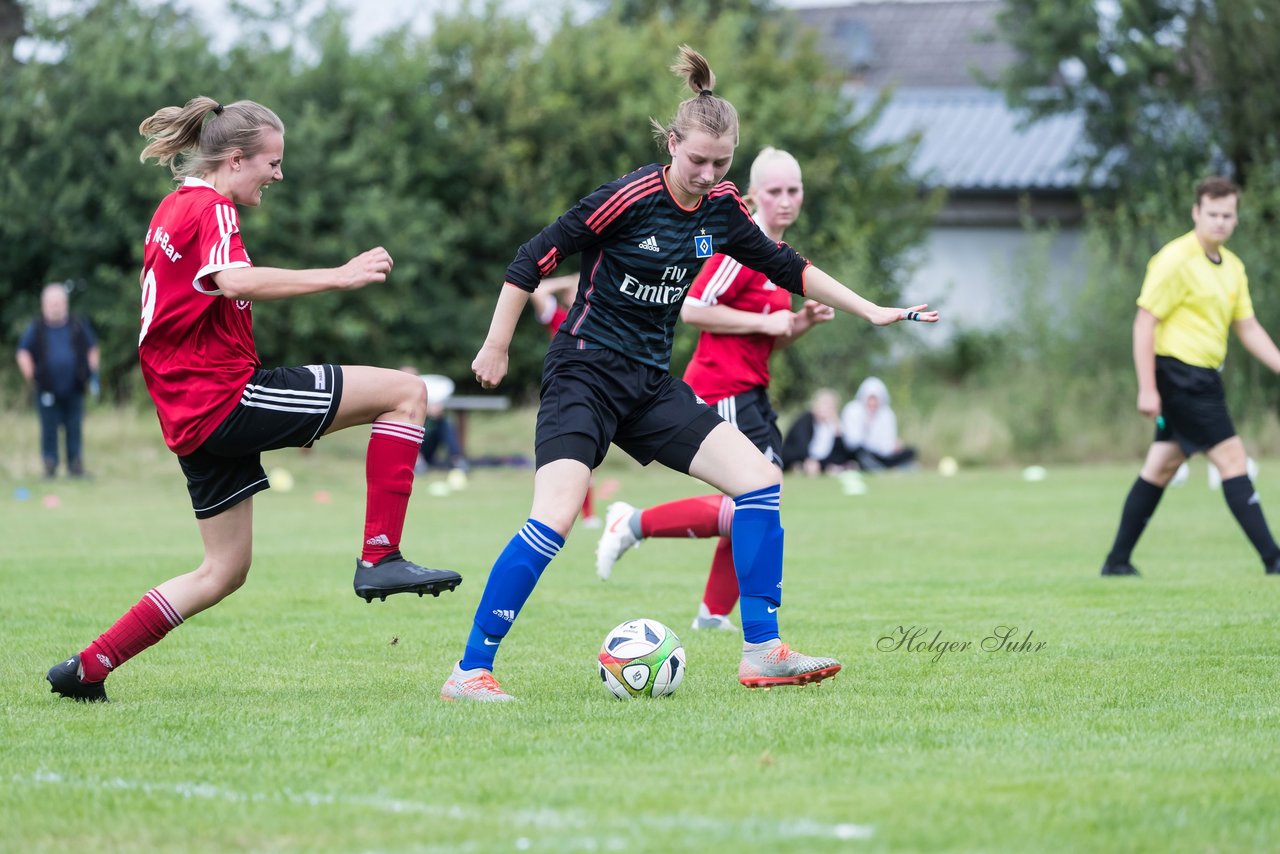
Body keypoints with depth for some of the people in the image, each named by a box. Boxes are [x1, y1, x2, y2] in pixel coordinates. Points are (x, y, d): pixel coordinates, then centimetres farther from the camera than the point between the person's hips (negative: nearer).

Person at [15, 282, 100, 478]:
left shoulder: (79, 326, 6)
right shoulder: (36, 328, 3)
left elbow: (92, 349, 16)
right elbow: (23, 352, 8)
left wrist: (92, 373, 7)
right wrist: (30, 376, -2)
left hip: (73, 389, 1)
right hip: (47, 391, -1)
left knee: (74, 430, 2)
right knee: (49, 430, -1)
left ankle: (76, 467, 6)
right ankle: (49, 467, 4)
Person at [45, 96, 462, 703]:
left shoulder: (175, 208, 21)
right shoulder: (209, 209, -9)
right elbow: (234, 281, -31)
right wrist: (337, 276, -30)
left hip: (191, 417, 10)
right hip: (227, 397, -10)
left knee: (225, 571, 17)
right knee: (405, 392, -11)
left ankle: (86, 669, 15)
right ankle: (380, 558, -15)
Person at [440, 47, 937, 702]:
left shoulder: (720, 207, 4)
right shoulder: (631, 199, -16)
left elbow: (784, 266, 19)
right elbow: (534, 260, -11)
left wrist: (870, 311, 17)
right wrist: (496, 347, -7)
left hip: (650, 383, 7)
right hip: (585, 371, -7)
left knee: (759, 478, -2)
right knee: (554, 518, -23)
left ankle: (762, 654, 2)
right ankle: (470, 672, -17)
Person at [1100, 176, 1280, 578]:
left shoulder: (1233, 267, 12)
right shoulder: (1175, 260, -13)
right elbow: (1145, 321, -14)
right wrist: (1147, 389, -18)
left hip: (1202, 379, 9)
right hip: (1180, 374, -9)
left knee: (1161, 468, 11)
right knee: (1232, 458, -10)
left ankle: (1117, 561, 17)